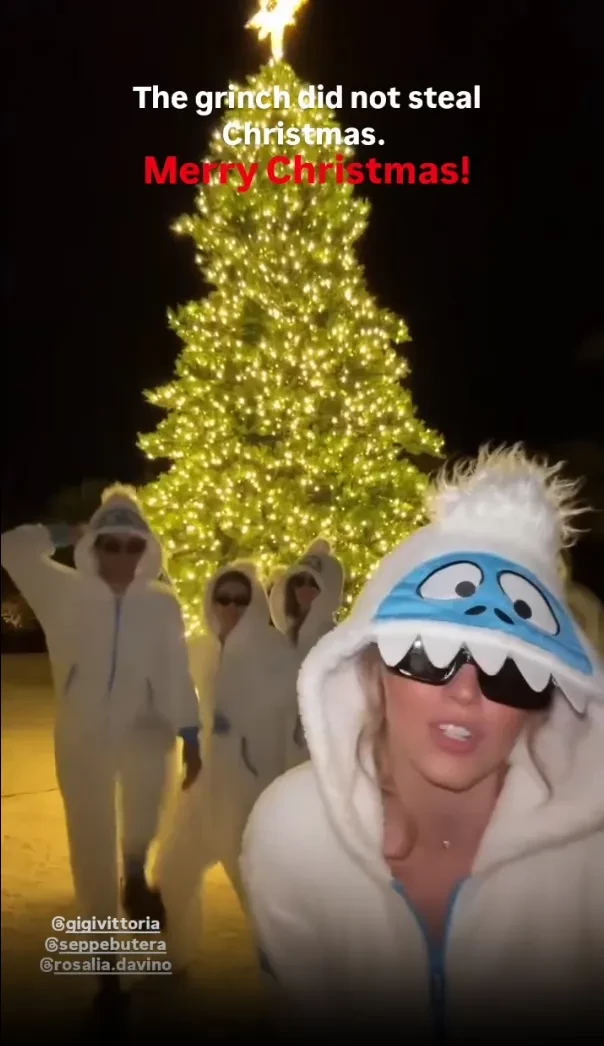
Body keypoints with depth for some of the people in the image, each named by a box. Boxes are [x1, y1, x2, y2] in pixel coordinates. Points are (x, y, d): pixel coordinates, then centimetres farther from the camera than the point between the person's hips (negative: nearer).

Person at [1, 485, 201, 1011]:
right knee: (92, 845, 3)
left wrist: (191, 736, -4)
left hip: (141, 730, -1)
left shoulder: (163, 603, 0)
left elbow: (177, 674, 0)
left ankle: (136, 871, -4)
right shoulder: (67, 593, 0)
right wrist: (66, 534, 2)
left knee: (149, 770, -34)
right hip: (82, 736, 1)